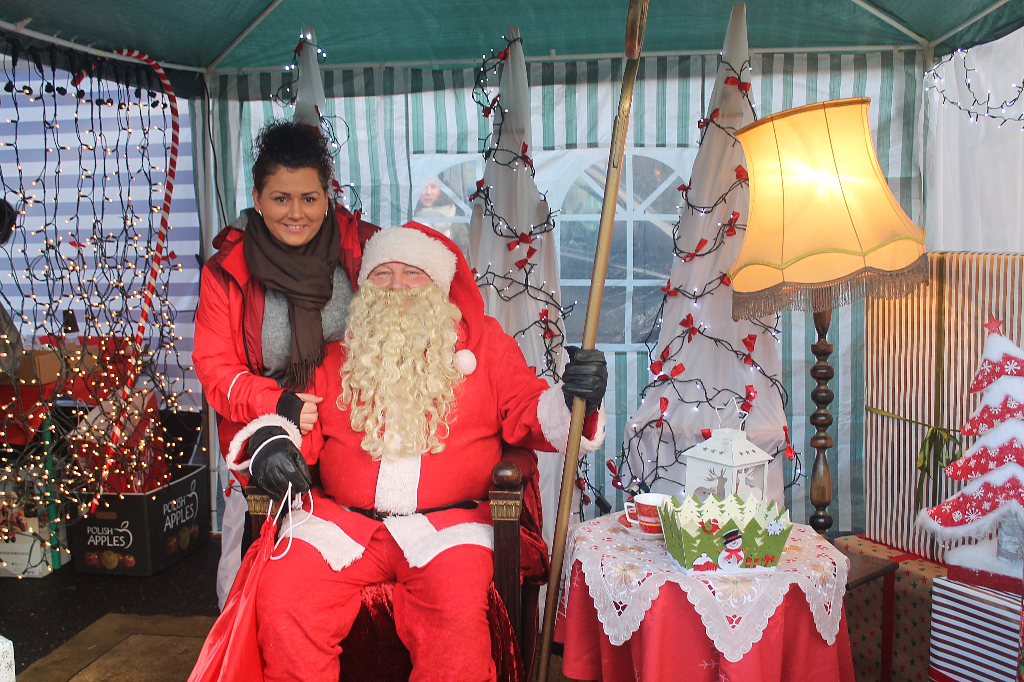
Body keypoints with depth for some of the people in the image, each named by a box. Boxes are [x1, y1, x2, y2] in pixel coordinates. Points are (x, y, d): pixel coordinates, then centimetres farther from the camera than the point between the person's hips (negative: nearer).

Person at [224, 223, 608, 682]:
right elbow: (304, 425, 18)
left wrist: (573, 401, -12)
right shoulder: (339, 353, 19)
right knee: (281, 595, -21)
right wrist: (269, 439, -5)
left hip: (448, 522, -2)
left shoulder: (483, 342, 15)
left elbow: (526, 412, 9)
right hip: (342, 519, 2)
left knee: (459, 611, -30)